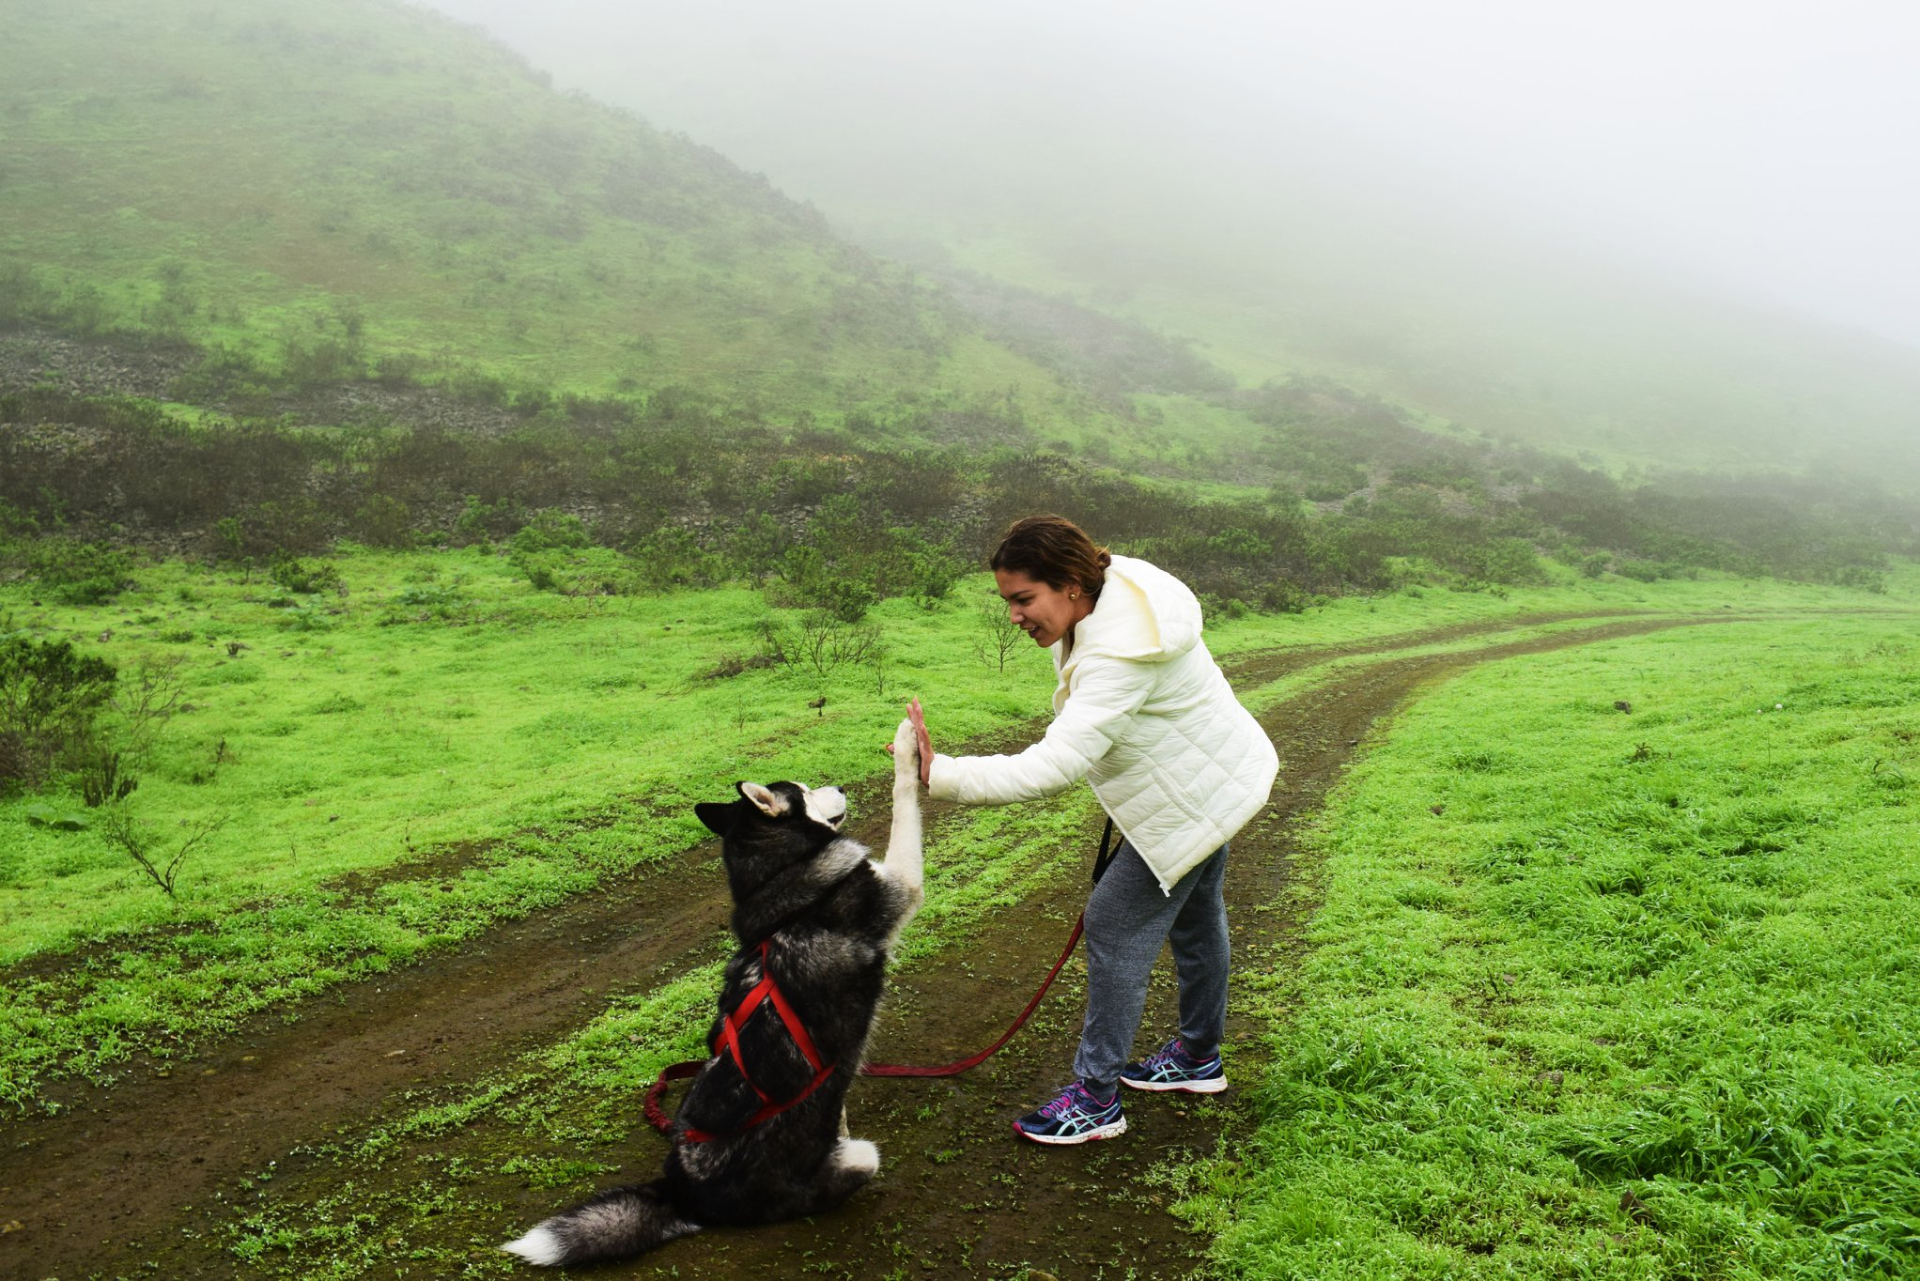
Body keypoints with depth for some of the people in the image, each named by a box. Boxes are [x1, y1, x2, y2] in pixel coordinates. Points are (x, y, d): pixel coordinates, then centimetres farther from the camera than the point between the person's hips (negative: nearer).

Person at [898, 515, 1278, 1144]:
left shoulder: (1119, 658, -38)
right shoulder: (1112, 584, -9)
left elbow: (1052, 766, -45)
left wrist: (942, 775, -49)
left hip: (1195, 799, -11)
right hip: (1209, 774, 11)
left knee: (1116, 925, -7)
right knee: (1193, 916, 24)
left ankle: (1095, 1099, 4)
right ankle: (1199, 1057, 43)